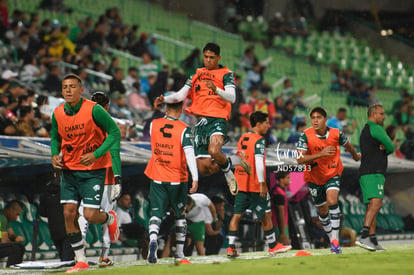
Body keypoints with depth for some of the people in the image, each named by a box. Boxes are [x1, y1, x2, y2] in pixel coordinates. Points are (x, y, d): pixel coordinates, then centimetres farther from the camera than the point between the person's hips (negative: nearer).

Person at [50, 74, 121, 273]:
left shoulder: (94, 110, -16)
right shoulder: (58, 113, -1)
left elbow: (114, 133, -11)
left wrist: (95, 154, -21)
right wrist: (55, 154, -5)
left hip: (94, 170, -4)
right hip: (69, 170, 4)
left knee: (90, 215, -10)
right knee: (69, 213, -4)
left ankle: (109, 218, 28)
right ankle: (81, 261, 7)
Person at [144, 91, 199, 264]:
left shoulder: (154, 125, 0)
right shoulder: (184, 129, -10)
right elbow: (189, 153, -18)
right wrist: (195, 178, -19)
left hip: (157, 179, 1)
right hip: (177, 179, -1)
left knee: (156, 214, -1)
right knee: (180, 215, 16)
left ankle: (153, 240, -31)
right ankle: (179, 254, 17)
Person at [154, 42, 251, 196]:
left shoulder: (226, 74, 3)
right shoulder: (197, 74, 18)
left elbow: (232, 98, -12)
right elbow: (181, 95, 13)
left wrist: (216, 89, -30)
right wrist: (164, 99, -5)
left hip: (217, 119, -5)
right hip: (200, 121, 5)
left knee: (214, 150, -36)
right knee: (204, 168, -1)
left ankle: (227, 171, -5)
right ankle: (233, 161, 27)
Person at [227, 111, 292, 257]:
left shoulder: (242, 138, 12)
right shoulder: (259, 140, -12)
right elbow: (259, 162, -20)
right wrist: (262, 183, -19)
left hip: (240, 183, 7)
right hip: (255, 185, -7)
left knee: (237, 214, 3)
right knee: (266, 214, 6)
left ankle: (231, 247, -4)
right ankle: (273, 246, 15)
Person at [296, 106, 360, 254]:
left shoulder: (336, 134, -15)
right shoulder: (306, 136, -19)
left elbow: (348, 145, 8)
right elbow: (300, 159, -28)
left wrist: (355, 156, 28)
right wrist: (321, 154, -37)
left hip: (333, 174, -1)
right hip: (314, 177, 1)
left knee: (332, 201, -24)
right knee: (323, 211, 11)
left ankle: (335, 241, -23)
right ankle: (332, 239, 34)